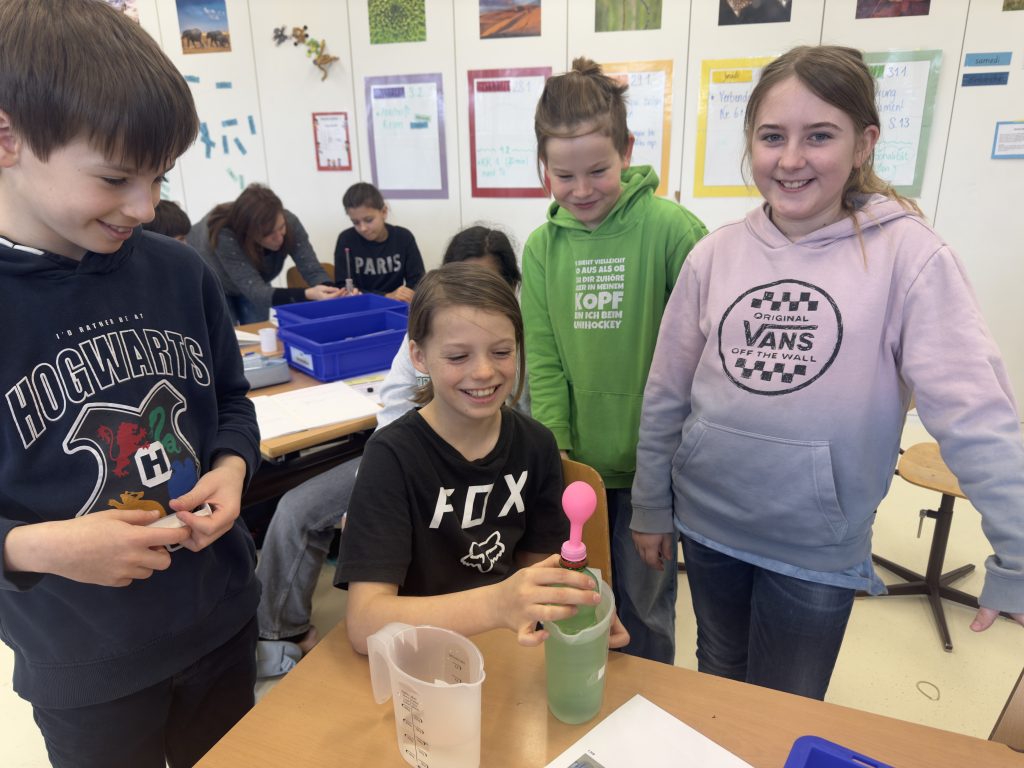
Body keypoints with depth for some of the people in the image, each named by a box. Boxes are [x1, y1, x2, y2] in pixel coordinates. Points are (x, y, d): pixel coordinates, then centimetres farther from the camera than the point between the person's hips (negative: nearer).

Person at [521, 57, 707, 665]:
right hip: (575, 462, 4)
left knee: (645, 608, 15)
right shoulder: (542, 246, 0)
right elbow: (543, 358, -1)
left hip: (650, 461, -3)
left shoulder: (671, 229, -12)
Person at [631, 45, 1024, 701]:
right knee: (719, 684, 26)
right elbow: (666, 395, 0)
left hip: (819, 548, -3)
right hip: (707, 526, 3)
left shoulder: (907, 255, -13)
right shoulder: (715, 256, -5)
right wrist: (651, 507, 5)